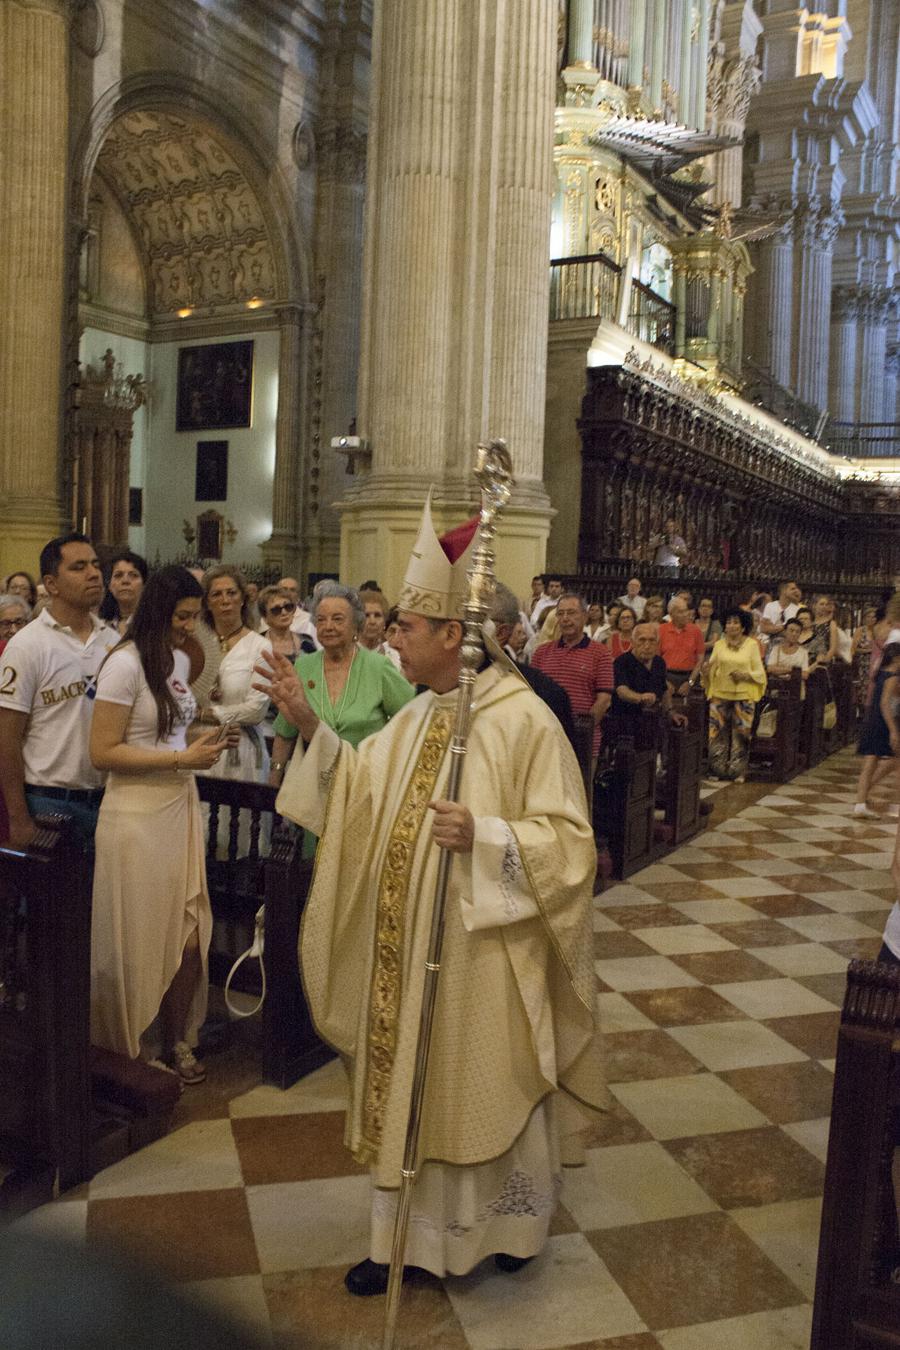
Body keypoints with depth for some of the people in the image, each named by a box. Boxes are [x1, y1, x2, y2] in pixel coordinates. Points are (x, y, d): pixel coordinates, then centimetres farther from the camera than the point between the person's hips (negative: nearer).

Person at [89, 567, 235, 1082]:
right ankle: (132, 1049, 27)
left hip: (181, 805, 7)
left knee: (189, 933, 8)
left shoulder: (181, 659, 10)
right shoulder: (126, 663, -14)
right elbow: (103, 752, -17)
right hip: (138, 814, -6)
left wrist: (203, 741, 5)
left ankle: (177, 1040, 26)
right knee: (140, 938, 7)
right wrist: (182, 759, -18)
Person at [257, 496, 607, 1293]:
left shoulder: (524, 720, -18)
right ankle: (406, 1235, 36)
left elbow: (569, 840, -17)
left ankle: (514, 1224, 39)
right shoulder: (418, 715, 5)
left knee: (487, 1084, 12)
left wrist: (483, 834, -30)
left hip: (483, 952, -6)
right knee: (407, 1084, 16)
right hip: (408, 944, 7)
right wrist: (310, 725, 1)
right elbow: (362, 787, 11)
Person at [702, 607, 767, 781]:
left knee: (741, 733, 2)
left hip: (744, 696, -1)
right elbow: (711, 670, 7)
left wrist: (746, 675, -14)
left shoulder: (752, 644, 1)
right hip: (720, 694, 1)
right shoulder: (719, 644, 6)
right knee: (718, 733, 2)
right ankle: (717, 770, 13)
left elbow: (760, 672, 4)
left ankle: (737, 772, 13)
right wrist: (706, 670, -15)